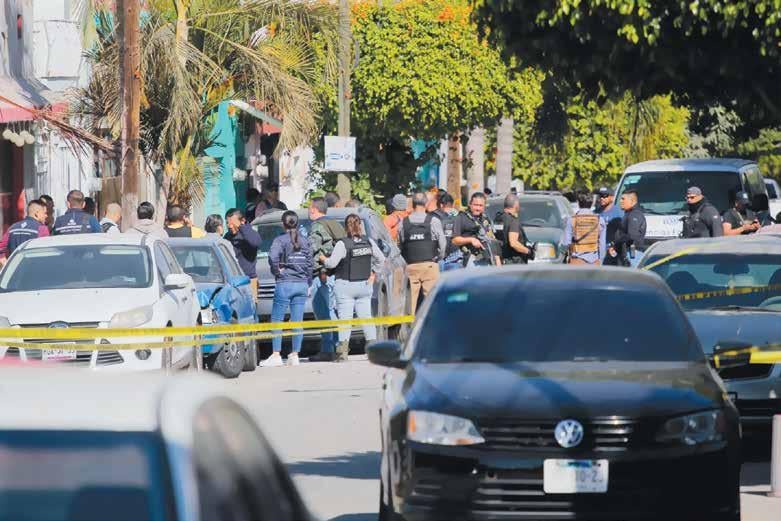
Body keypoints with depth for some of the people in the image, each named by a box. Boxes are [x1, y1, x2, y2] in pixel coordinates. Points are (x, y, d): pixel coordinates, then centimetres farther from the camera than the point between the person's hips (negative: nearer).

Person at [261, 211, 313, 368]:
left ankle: (276, 356, -3)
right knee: (297, 321, 6)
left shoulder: (281, 240, -7)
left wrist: (277, 270, -7)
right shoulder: (304, 241, 8)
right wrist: (308, 284, 18)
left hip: (285, 284, -5)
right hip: (302, 284, 5)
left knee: (277, 320, 2)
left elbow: (273, 257, -24)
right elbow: (309, 264, 11)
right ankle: (295, 355, 7)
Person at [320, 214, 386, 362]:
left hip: (345, 286, -4)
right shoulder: (369, 242, 2)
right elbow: (380, 259, 10)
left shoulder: (342, 244, -13)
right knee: (366, 317, 9)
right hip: (364, 285, 4)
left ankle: (343, 350, -10)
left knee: (344, 318, -4)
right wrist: (373, 273, 18)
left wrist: (323, 259, 5)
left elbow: (332, 263, -15)